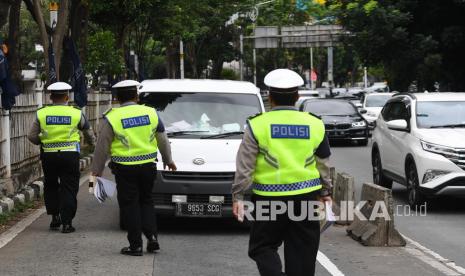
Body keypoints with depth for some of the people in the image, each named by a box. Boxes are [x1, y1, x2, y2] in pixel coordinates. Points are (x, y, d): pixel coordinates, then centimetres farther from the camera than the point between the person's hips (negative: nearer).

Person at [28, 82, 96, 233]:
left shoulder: (41, 113, -1)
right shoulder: (77, 113, -2)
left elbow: (32, 136, 0)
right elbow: (89, 134, 11)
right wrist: (92, 143, 33)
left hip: (48, 155, 1)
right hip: (70, 155, -1)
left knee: (50, 186, 20)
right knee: (69, 189, 4)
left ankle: (55, 216, 17)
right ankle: (67, 222, 0)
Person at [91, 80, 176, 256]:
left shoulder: (112, 118, -7)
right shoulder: (151, 113, 3)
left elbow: (102, 147, -2)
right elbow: (163, 141, 14)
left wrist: (97, 170, 9)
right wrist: (168, 160, 28)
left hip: (125, 169, -3)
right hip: (148, 167, 3)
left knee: (129, 205, 4)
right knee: (146, 201, 18)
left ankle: (136, 245, 4)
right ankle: (152, 237, 6)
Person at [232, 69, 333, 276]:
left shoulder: (258, 125, -5)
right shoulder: (314, 125, 3)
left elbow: (245, 166, -6)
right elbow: (323, 164, 11)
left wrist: (238, 196, 0)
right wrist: (325, 191, 22)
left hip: (268, 197, -2)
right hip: (305, 196, 2)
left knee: (263, 247, 8)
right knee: (301, 251, 9)